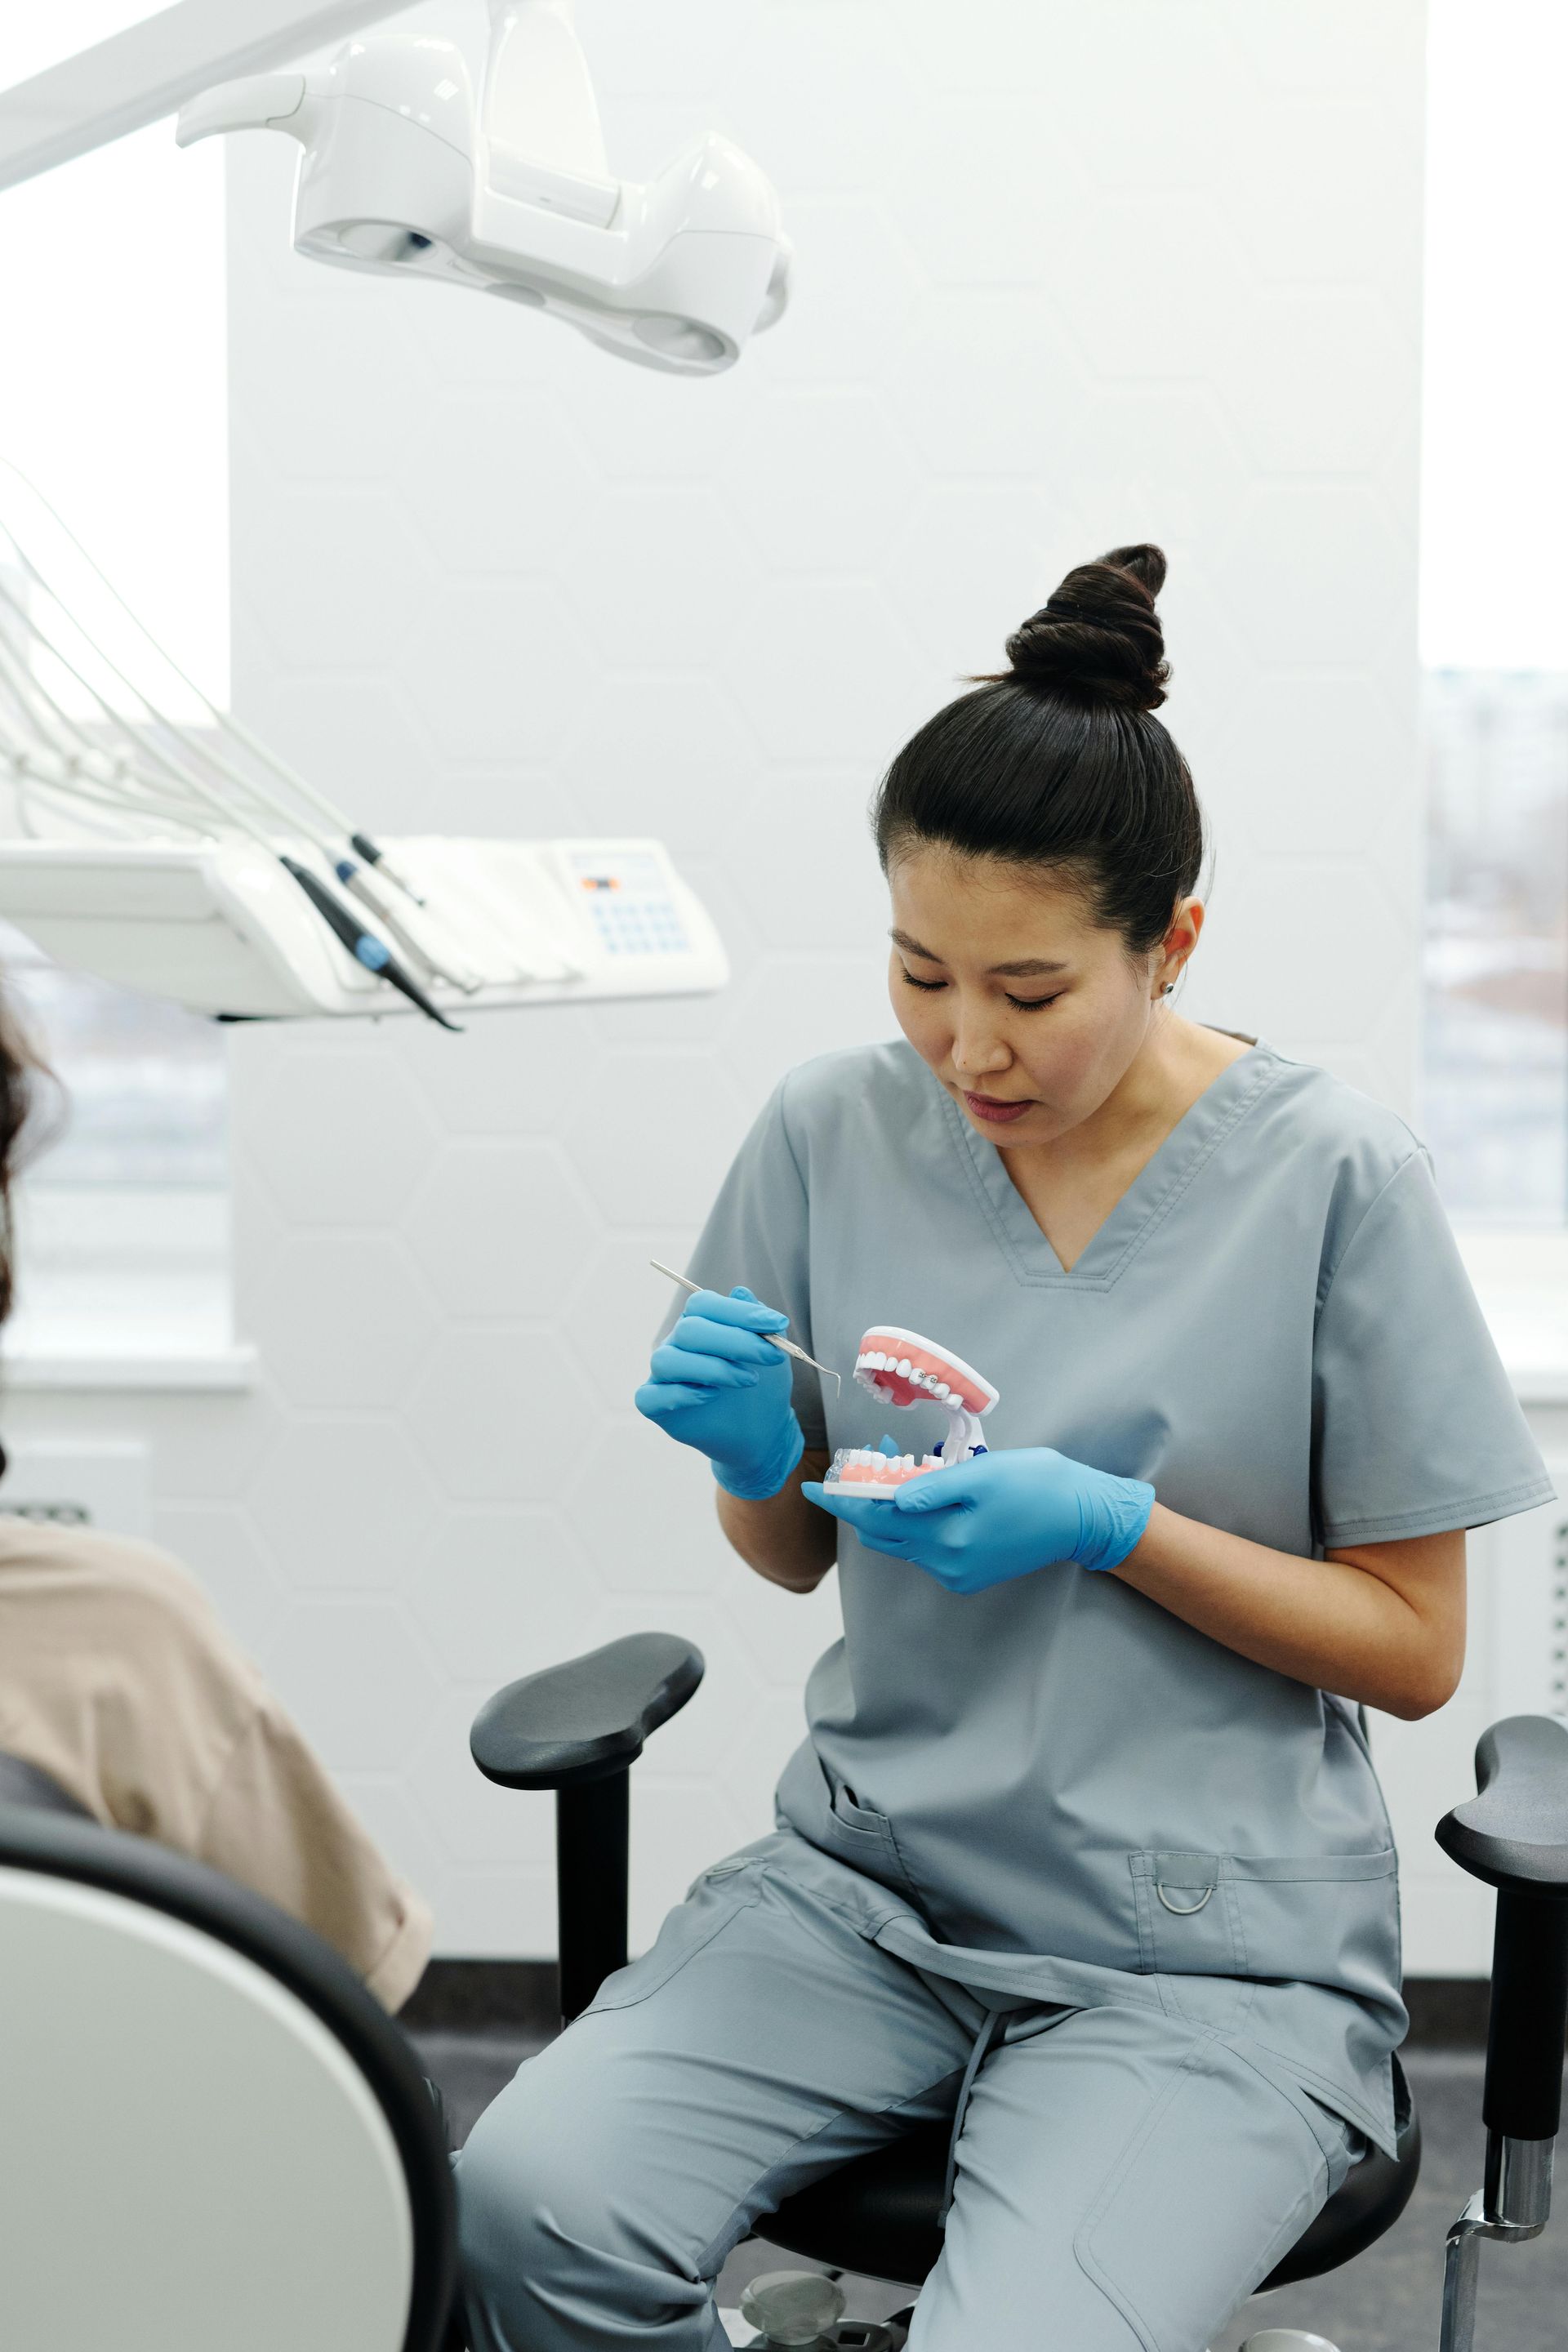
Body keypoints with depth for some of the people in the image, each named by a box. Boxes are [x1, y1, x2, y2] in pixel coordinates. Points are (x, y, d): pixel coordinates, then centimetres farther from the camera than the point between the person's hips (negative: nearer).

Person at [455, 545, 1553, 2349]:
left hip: (1213, 1950, -3)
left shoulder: (1332, 1181, -10)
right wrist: (756, 1457, -12)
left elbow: (1414, 1647, -3)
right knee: (524, 2202, -21)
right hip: (872, 1878, 3)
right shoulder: (831, 1135, -1)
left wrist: (1110, 1525, -18)